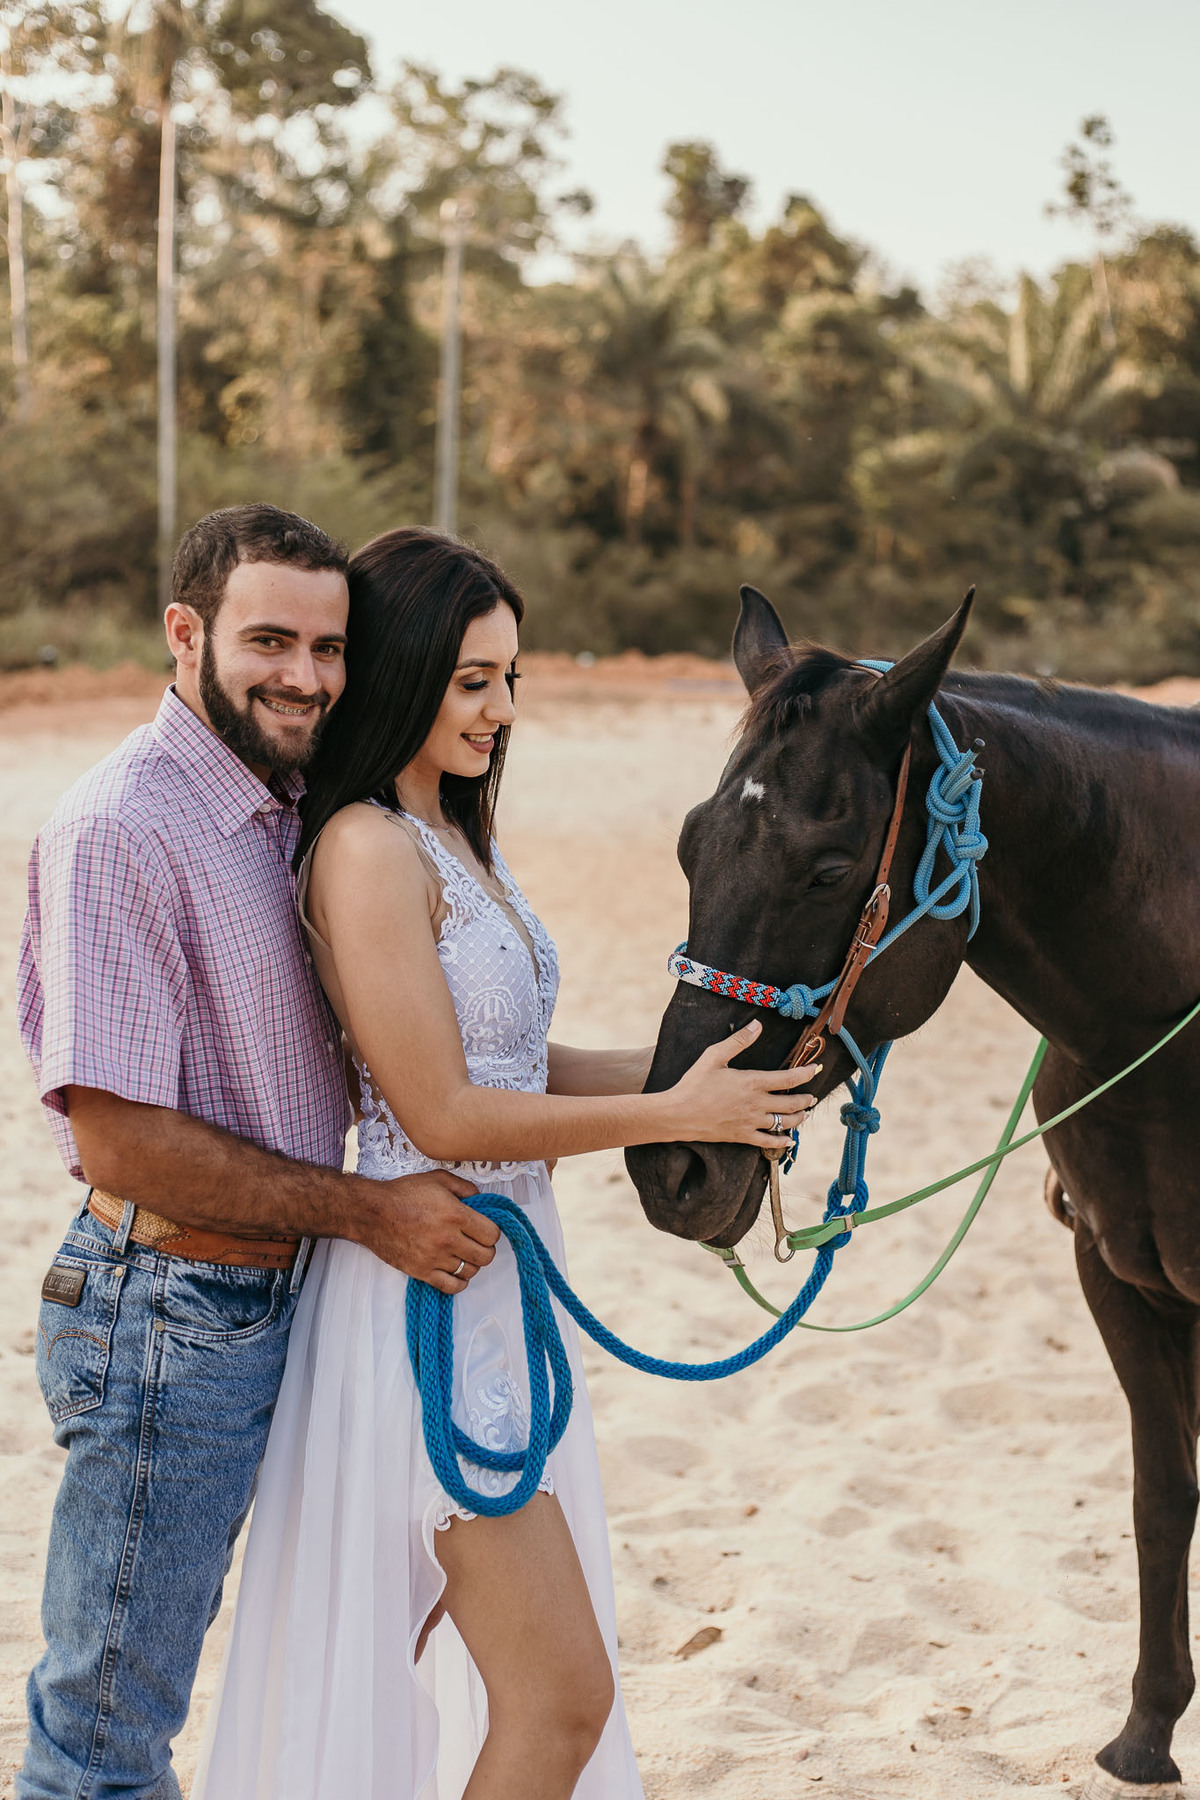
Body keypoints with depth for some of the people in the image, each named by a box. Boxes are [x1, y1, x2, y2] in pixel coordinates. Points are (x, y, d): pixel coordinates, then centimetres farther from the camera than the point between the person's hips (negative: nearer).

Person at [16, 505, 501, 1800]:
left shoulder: (283, 812, 9)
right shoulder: (124, 830, -19)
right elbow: (121, 1140, -23)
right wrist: (369, 1210, -18)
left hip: (271, 1302, 9)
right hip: (167, 1316, -8)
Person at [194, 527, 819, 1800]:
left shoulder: (455, 840, 13)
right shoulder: (370, 850, -18)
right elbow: (443, 1116, -20)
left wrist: (694, 1065, 1)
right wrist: (676, 1112, -16)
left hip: (499, 1276, 10)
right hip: (429, 1294, -10)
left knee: (406, 1666, 19)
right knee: (562, 1696, -4)